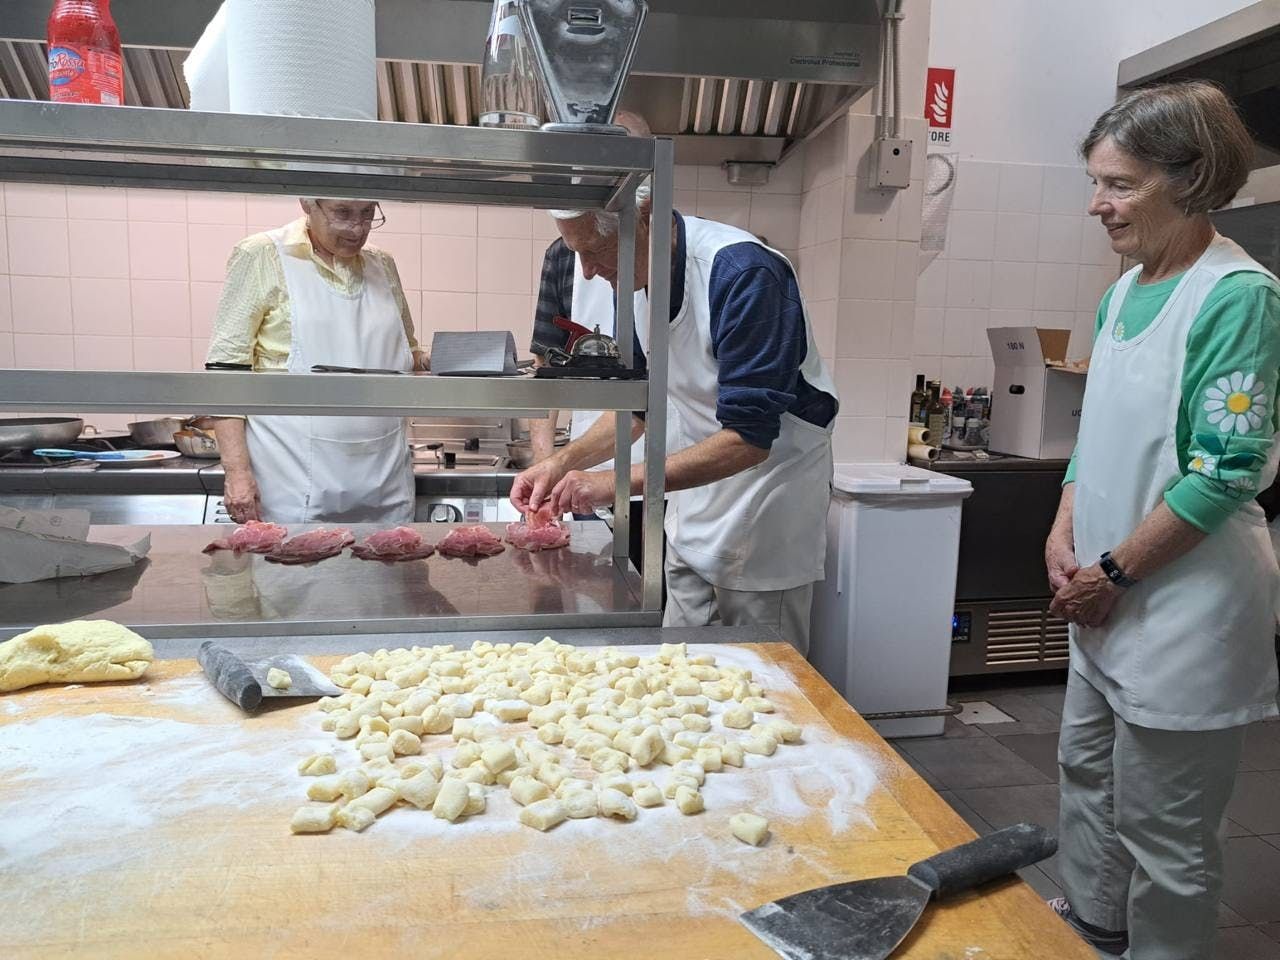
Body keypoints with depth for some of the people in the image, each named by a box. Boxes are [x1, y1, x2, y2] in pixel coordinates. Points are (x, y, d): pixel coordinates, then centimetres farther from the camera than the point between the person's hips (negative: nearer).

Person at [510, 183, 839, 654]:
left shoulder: (742, 272, -26)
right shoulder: (638, 279, -1)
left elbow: (748, 439, -29)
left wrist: (618, 482, -31)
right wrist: (563, 463, -5)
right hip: (692, 506, 7)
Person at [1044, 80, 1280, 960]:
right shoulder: (1124, 291, 8)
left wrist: (1115, 572, -15)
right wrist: (1065, 538, 2)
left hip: (1184, 601, -8)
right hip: (1109, 597, 8)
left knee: (1162, 824, 6)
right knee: (1088, 765, 22)